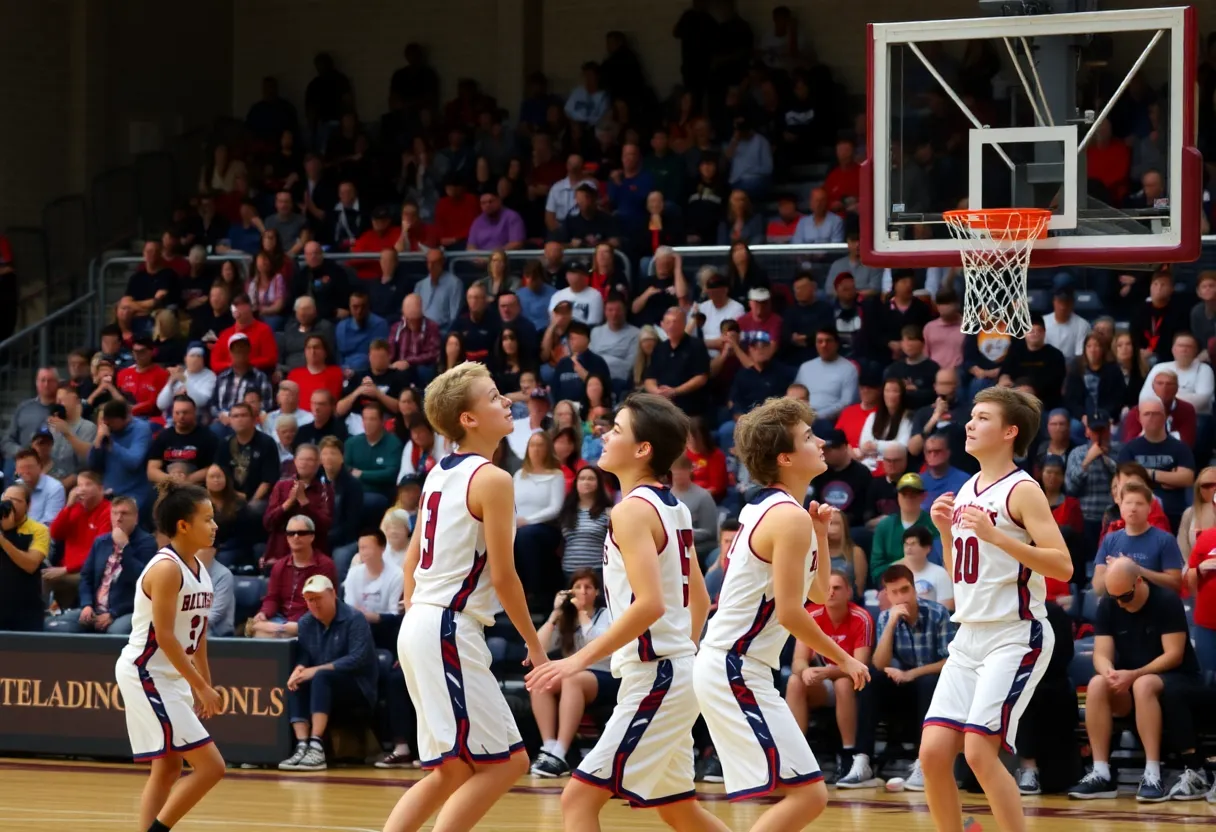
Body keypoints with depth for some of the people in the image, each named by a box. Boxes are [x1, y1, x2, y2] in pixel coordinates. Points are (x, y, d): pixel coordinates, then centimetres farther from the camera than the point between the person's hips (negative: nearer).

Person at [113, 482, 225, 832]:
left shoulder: (198, 568, 9)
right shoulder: (166, 568, -19)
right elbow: (164, 636, -22)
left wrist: (205, 685, 14)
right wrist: (200, 686, -19)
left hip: (171, 679, 10)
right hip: (146, 675, -10)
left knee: (169, 769, 12)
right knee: (210, 765, -11)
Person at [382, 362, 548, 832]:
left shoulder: (439, 474, 14)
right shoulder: (492, 479, -12)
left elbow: (412, 559, 18)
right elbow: (503, 575, -12)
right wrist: (535, 646, -2)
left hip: (419, 623, 9)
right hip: (450, 631, -9)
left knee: (452, 771, 15)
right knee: (505, 762, -6)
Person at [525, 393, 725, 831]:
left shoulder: (633, 510, -15)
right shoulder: (673, 508, 12)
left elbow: (650, 604, -25)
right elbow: (699, 600, 19)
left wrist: (582, 659, -23)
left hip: (654, 678, -10)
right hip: (677, 673, 10)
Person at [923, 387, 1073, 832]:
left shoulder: (1022, 491, -9)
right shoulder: (966, 491, 14)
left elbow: (1063, 566, -19)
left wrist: (996, 535, -24)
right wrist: (945, 529, 7)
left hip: (1016, 637, -7)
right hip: (969, 637, 7)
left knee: (980, 751, -16)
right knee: (934, 751, -1)